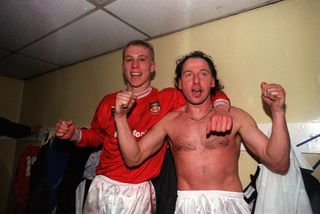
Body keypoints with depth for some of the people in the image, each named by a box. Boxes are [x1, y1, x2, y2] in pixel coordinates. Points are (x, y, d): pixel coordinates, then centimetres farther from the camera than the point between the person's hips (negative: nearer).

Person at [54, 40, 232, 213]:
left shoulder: (168, 98, -5)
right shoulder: (109, 101, 3)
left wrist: (221, 109, -23)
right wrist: (75, 134, -2)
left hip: (137, 193, -2)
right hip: (101, 186, 3)